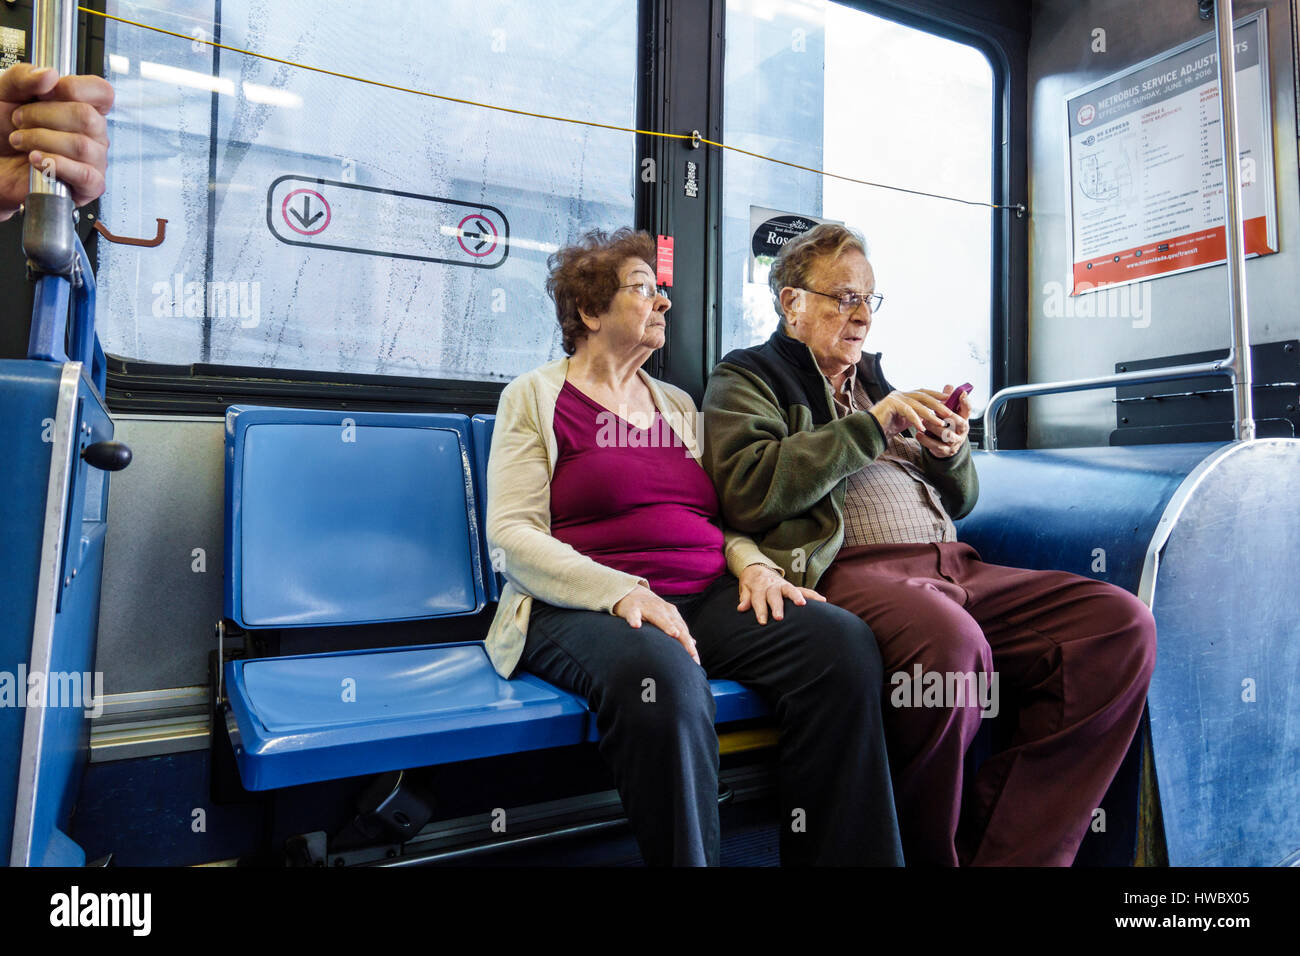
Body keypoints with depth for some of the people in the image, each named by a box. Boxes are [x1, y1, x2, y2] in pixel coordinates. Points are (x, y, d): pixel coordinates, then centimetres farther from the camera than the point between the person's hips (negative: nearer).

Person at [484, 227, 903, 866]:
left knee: (843, 640, -21)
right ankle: (685, 859, -20)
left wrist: (752, 564, 1)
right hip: (587, 605, -5)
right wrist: (622, 590, -20)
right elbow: (511, 536, -4)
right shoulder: (535, 396, 7)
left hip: (709, 596, 5)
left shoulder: (678, 404, 24)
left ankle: (839, 854, -11)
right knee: (662, 672, -39)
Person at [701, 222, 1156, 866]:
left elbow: (959, 502, 31)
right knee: (951, 641, -38)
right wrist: (870, 425, -9)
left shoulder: (874, 380, 30)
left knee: (1123, 624, -14)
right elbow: (749, 493, -11)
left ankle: (1006, 849, -14)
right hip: (846, 567, -7)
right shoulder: (747, 378, 11)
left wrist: (949, 450, 8)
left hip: (950, 564, 7)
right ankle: (926, 853, -10)